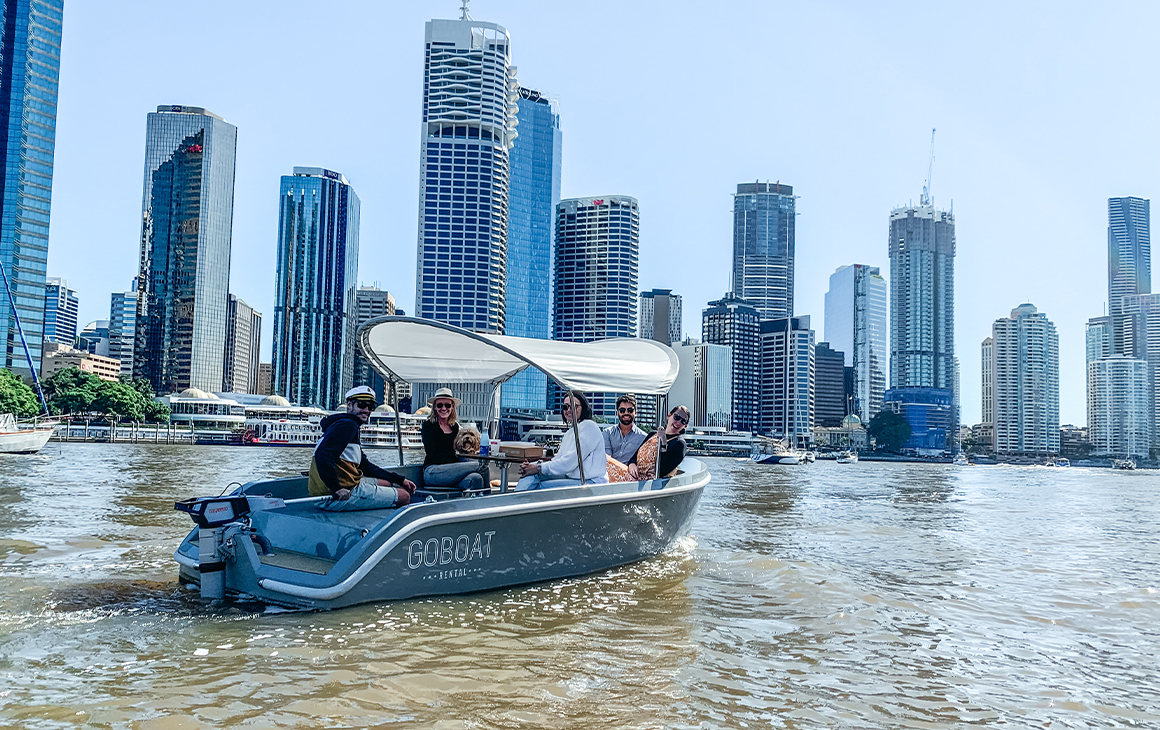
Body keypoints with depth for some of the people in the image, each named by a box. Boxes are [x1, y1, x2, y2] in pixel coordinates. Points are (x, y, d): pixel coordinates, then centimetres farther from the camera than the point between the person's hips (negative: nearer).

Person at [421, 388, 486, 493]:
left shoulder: (455, 426, 19)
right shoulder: (428, 425, 2)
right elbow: (432, 454, -8)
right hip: (432, 473, -5)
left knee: (476, 478, -31)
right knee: (477, 464, -26)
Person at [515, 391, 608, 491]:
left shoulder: (588, 426, -8)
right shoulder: (569, 433, 21)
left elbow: (570, 462, -17)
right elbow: (557, 460, 12)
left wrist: (538, 468, -15)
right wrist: (534, 466, -7)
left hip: (591, 482, -8)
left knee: (540, 487, -22)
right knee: (532, 474, -9)